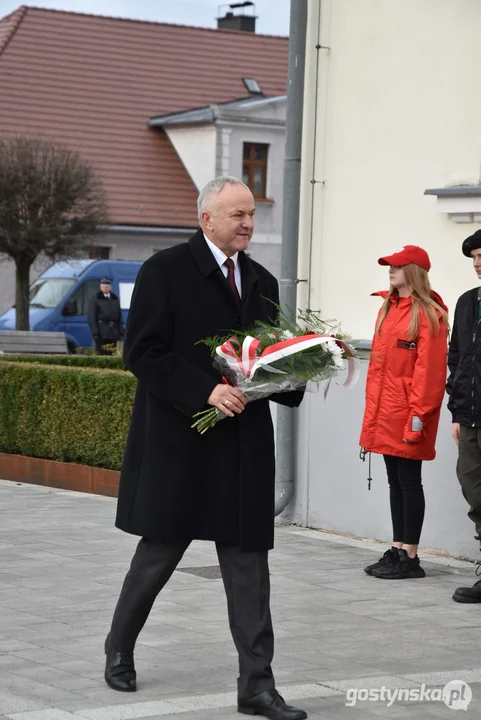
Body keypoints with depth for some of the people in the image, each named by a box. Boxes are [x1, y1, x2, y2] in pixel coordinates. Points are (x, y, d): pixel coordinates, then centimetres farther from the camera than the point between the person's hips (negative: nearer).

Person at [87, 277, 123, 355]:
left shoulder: (115, 299, 16)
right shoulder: (96, 299, 1)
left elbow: (119, 317, 15)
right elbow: (91, 318, -5)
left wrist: (121, 333, 6)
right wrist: (95, 333, -15)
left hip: (114, 332, 5)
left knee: (112, 356, 4)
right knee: (101, 354, -9)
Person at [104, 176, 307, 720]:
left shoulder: (263, 283, 14)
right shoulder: (165, 271, -5)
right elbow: (142, 353, -11)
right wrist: (205, 392, -20)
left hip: (244, 445, 5)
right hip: (178, 441, -5)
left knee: (248, 562, 2)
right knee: (160, 552, 8)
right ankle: (119, 651, 31)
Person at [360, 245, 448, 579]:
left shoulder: (428, 313, -10)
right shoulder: (388, 307, 15)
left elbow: (430, 367, -15)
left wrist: (419, 414, -18)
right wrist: (373, 404, 13)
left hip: (408, 412, -8)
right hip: (384, 411, 8)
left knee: (409, 481, -3)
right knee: (395, 481, 12)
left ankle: (409, 558, 2)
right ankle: (397, 551, 18)